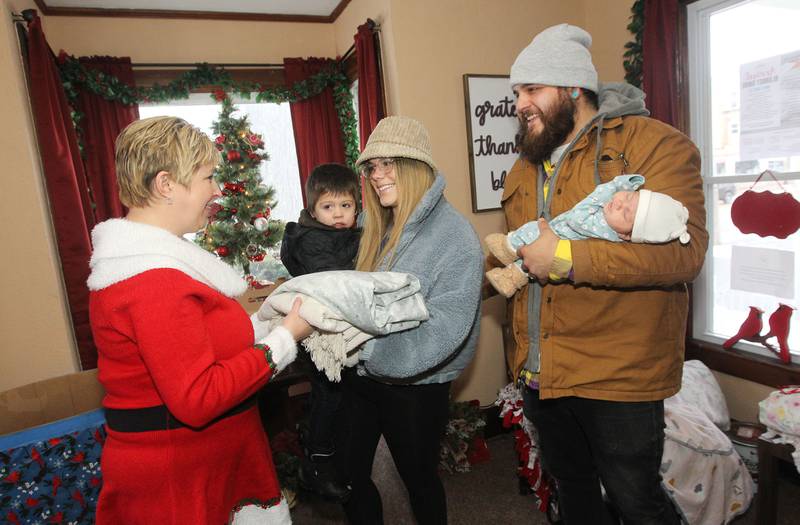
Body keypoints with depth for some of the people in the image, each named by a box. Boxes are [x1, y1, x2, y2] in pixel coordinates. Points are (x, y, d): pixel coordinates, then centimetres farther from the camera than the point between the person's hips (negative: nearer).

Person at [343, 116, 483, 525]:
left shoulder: (453, 234, -15)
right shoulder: (377, 229, 5)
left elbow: (446, 326, -22)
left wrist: (364, 342, -27)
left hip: (415, 385, -5)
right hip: (360, 376, 6)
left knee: (418, 477, 17)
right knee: (348, 476, 16)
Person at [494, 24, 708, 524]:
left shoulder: (654, 144, -11)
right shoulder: (525, 167, 12)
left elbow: (684, 249, -23)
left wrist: (567, 258, -25)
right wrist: (496, 269, 1)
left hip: (618, 375, -6)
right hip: (539, 371, 7)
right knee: (571, 483, 26)